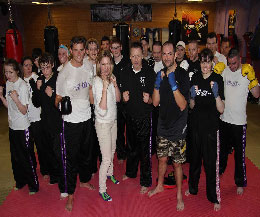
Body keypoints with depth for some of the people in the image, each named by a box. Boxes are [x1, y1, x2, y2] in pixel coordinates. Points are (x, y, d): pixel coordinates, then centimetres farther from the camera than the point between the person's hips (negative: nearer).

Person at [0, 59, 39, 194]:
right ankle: (20, 181, 35)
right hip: (12, 126, 7)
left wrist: (16, 99, -34)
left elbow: (24, 111, -19)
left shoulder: (22, 86, -18)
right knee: (15, 156, 17)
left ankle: (33, 184, 17)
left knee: (27, 157, 2)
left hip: (23, 127, -7)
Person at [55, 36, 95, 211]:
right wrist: (61, 105, -30)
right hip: (71, 121, -5)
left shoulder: (88, 68, 4)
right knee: (71, 157, 2)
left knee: (87, 153, 19)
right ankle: (70, 193, 19)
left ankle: (85, 180, 42)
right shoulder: (64, 72, -13)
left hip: (87, 118, 6)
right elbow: (58, 98, -9)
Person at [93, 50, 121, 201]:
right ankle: (102, 189, 15)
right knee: (106, 158, -2)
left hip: (113, 121, 8)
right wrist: (105, 88, -36)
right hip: (103, 123, -7)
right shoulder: (98, 81, -23)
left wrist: (115, 84, -11)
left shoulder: (111, 78, 0)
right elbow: (102, 110, -29)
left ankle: (110, 173, 50)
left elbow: (118, 99, 4)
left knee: (112, 150, 24)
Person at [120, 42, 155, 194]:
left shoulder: (150, 73, -10)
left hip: (144, 117, -4)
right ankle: (131, 172, 42)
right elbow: (123, 99, 11)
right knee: (131, 146, 20)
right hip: (130, 115, 4)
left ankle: (146, 181, 20)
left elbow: (154, 100, -7)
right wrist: (124, 97, -12)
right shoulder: (126, 73, 3)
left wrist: (148, 99, -28)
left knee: (144, 150, 3)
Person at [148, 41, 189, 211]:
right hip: (163, 126, 4)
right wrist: (158, 84, -14)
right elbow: (155, 102, 1)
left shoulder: (183, 75, -12)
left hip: (178, 128, -4)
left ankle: (179, 195, 26)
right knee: (162, 159, 18)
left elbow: (183, 105, -20)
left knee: (177, 163, 7)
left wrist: (173, 85, -29)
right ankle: (160, 186, 40)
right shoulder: (161, 74, 4)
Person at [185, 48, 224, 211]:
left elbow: (221, 109, -12)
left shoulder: (218, 79, -8)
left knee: (211, 162, 1)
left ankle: (214, 197, 19)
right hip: (196, 124, 4)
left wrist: (216, 94, -27)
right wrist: (193, 96, -11)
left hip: (211, 126, -4)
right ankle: (193, 187, 37)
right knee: (194, 158, 16)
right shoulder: (195, 78, 4)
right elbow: (192, 106, 9)